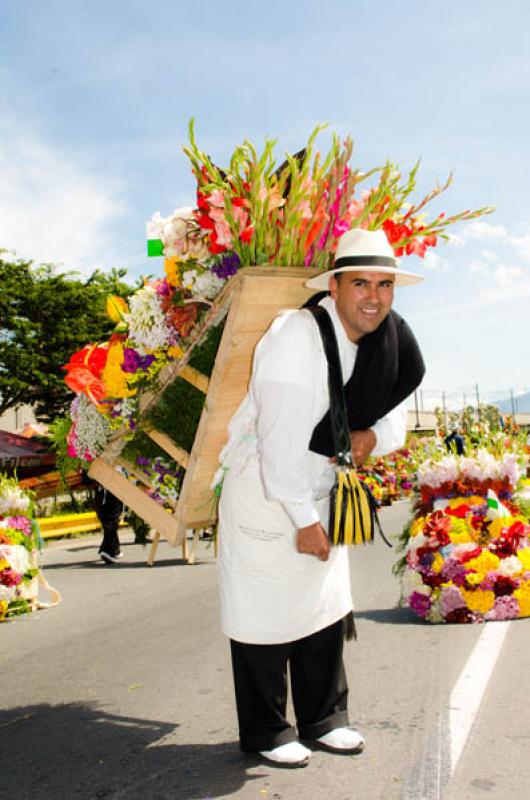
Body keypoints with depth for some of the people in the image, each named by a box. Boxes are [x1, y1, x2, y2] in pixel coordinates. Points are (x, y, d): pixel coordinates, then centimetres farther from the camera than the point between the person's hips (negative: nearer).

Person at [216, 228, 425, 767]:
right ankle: (264, 734, 20)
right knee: (266, 611, 2)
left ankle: (322, 720, 30)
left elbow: (396, 417, 8)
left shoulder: (390, 342, -1)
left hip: (318, 490, 7)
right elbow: (284, 438, -27)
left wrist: (372, 437, -16)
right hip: (263, 493, -7)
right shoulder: (299, 337, -25)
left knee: (327, 607, 13)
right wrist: (304, 519, -22)